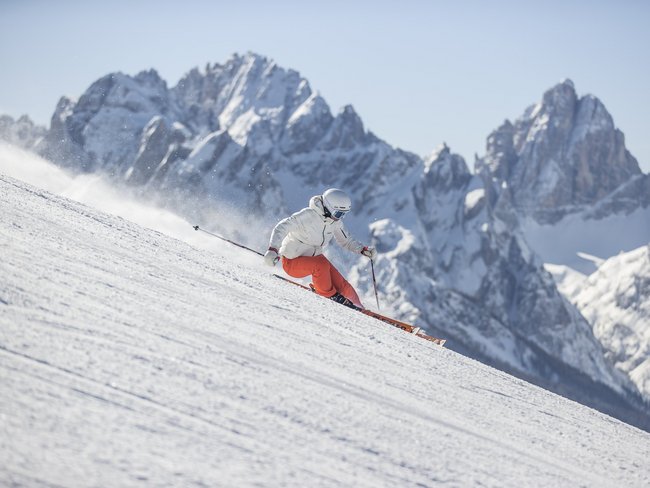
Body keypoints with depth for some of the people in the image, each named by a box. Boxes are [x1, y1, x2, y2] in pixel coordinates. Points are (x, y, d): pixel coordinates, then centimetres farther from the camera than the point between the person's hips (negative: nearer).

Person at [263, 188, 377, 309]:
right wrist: (272, 249, -46)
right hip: (292, 262, -6)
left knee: (342, 287, -7)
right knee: (321, 265, -35)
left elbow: (346, 241, 9)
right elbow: (281, 228, -31)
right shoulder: (307, 215, -28)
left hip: (314, 256, 6)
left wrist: (363, 249, -8)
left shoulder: (335, 222, -6)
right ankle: (328, 294, -10)